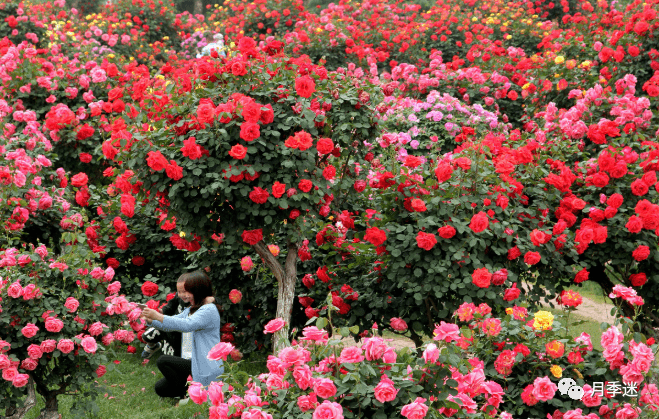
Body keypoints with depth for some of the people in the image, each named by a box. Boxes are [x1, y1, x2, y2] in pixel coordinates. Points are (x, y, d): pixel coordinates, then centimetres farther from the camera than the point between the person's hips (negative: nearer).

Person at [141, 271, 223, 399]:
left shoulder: (209, 310, -14)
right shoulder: (189, 310, 16)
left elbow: (187, 325, -28)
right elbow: (169, 325, 11)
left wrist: (158, 316, -32)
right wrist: (150, 320, -10)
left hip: (206, 369, -9)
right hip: (191, 363, 9)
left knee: (163, 361, -21)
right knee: (160, 388, 2)